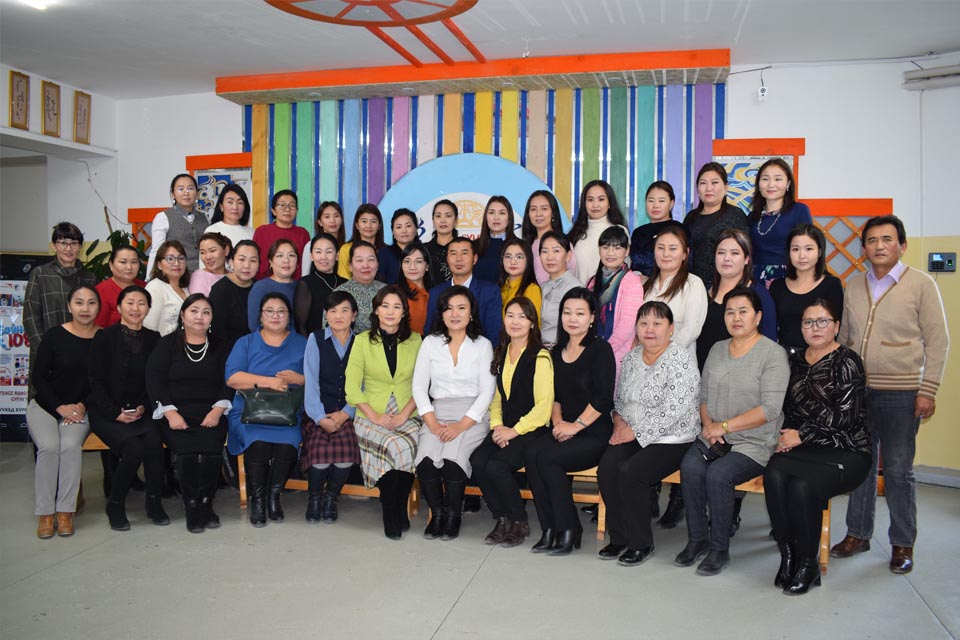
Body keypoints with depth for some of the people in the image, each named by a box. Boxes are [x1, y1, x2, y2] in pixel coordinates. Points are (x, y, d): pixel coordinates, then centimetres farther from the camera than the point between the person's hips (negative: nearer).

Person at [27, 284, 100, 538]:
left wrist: (83, 406, -8)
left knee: (71, 445, -28)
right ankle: (45, 513, -14)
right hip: (44, 406, 0)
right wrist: (60, 407, -9)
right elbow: (38, 376, -1)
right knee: (49, 446, -26)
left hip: (80, 409, 0)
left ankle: (65, 511, -16)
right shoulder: (55, 336, -4)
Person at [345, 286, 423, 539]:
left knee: (411, 447, -32)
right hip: (371, 417, -1)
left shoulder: (415, 340, 9)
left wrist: (404, 414, -11)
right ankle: (390, 515, -11)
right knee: (398, 447, -32)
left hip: (407, 416, 1)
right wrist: (375, 416, -12)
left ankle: (400, 509, -9)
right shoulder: (363, 340, 6)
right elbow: (352, 387, 0)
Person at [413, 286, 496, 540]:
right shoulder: (430, 343, 12)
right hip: (437, 415, 2)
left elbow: (487, 392, 0)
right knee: (426, 460, -27)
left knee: (453, 459, -29)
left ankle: (453, 516, -5)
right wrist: (432, 423, -9)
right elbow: (419, 387, 6)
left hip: (472, 417, -2)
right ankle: (436, 513, -3)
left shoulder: (482, 345, 7)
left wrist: (461, 425, -13)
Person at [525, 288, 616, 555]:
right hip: (565, 431, 6)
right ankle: (549, 530, -16)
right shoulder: (557, 352, 15)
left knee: (547, 457, -27)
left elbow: (603, 398, -13)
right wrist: (558, 422, 0)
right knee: (531, 452, -23)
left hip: (595, 435, -6)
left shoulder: (600, 349, -6)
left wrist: (576, 426, -14)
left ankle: (568, 529, -12)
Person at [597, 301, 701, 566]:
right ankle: (619, 538, -1)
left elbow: (673, 413, -19)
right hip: (632, 437, 6)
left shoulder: (681, 361, -13)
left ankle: (641, 543, -5)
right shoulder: (631, 358, 10)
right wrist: (620, 420, 2)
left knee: (630, 473, -26)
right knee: (606, 469, -19)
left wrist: (636, 432, -15)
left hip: (671, 440, -6)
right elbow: (619, 398, 22)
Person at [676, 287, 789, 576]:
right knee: (690, 466, -23)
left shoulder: (773, 353, -6)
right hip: (714, 437, 5)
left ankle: (720, 549, -10)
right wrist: (708, 425, -3)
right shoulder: (717, 349, 14)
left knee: (718, 474, -29)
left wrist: (724, 426, -15)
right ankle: (697, 539, -7)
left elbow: (770, 409, -14)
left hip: (755, 443, -5)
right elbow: (703, 395, 16)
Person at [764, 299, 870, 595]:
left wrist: (802, 435, -10)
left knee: (802, 485, -32)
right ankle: (788, 555, -14)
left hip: (845, 453, -4)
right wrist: (786, 437, -2)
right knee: (773, 474, -28)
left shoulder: (847, 362, -3)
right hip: (803, 449, 4)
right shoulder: (795, 360, 14)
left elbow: (846, 417, -11)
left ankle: (808, 563, -10)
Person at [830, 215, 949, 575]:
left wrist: (928, 390, -8)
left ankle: (902, 544, 18)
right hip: (857, 391, 4)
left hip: (900, 395, -4)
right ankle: (858, 534, 25)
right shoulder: (853, 286, 9)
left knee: (898, 470, 3)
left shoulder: (921, 285, -3)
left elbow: (937, 341, -3)